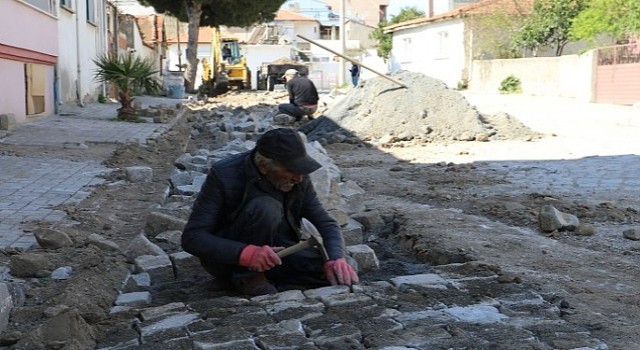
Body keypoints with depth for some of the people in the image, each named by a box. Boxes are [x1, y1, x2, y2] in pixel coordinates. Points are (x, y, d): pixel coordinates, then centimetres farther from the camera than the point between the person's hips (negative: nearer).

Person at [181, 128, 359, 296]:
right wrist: (247, 254, -41)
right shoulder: (224, 175, -23)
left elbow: (327, 223, -6)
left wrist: (337, 258, -28)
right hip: (227, 258, -4)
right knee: (265, 208, -32)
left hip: (275, 254, 5)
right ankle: (248, 278, -16)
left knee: (338, 274, -18)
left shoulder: (298, 179, -10)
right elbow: (192, 238, -25)